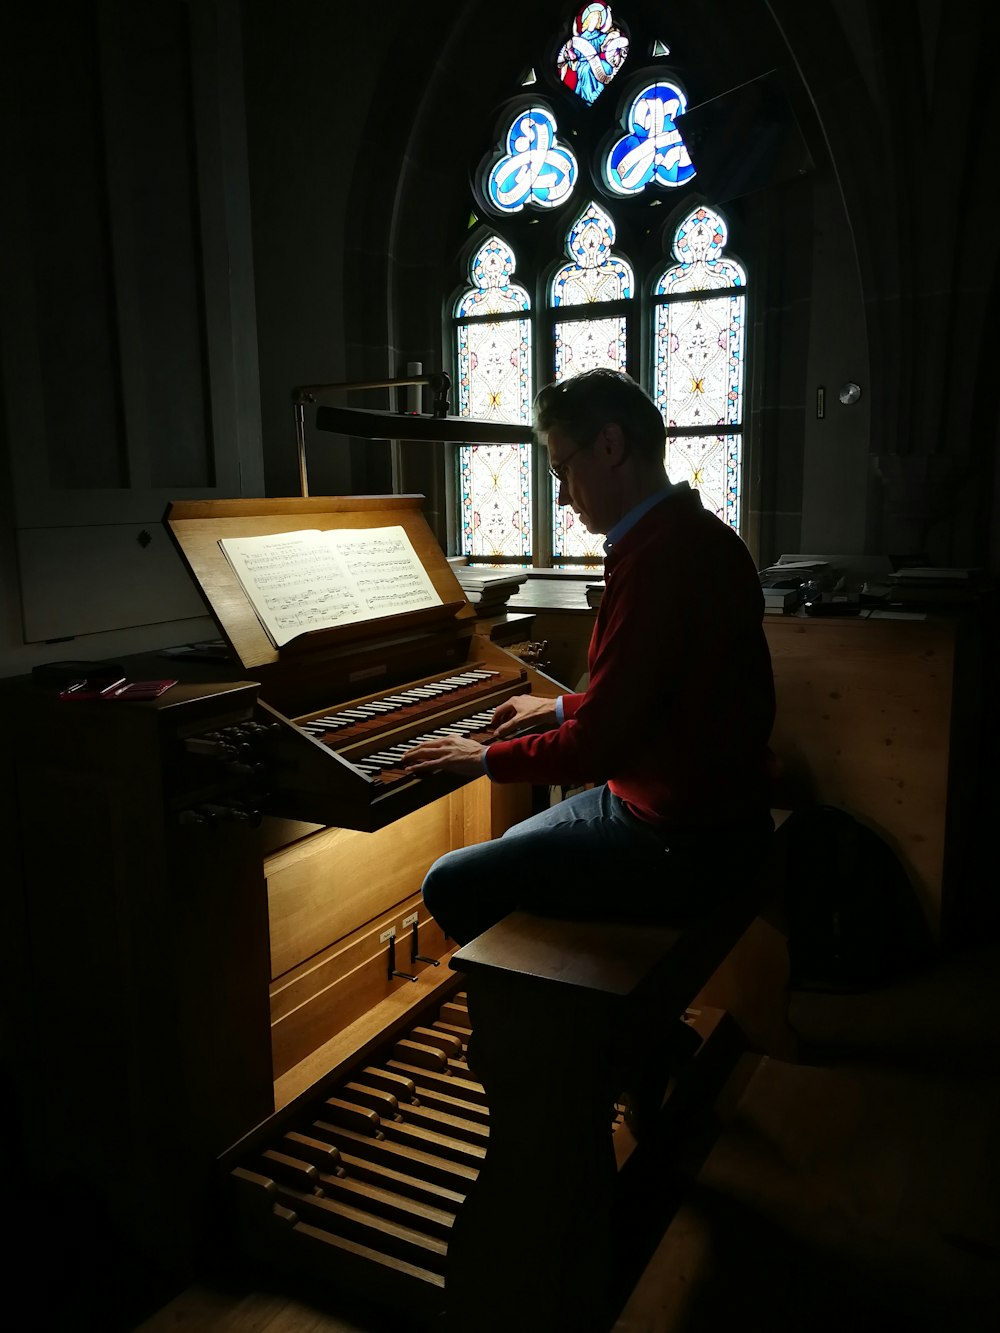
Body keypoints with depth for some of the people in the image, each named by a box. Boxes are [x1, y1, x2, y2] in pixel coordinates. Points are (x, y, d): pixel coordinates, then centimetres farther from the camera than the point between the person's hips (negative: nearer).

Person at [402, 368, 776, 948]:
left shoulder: (657, 557, -25)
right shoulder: (695, 534, 8)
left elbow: (594, 748, -24)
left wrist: (487, 758, -8)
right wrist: (563, 709, 23)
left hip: (680, 845, -10)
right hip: (711, 809, 10)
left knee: (451, 885, -4)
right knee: (516, 844, 25)